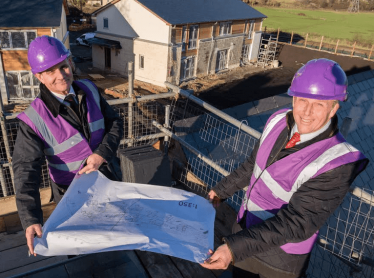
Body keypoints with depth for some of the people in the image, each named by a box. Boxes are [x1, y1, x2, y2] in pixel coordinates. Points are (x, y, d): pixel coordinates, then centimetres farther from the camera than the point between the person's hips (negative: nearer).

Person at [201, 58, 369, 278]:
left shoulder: (337, 163, -29)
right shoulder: (280, 121, -11)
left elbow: (296, 223, -31)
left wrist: (235, 248, -40)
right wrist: (222, 190, 15)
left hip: (281, 258, -5)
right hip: (245, 228, 5)